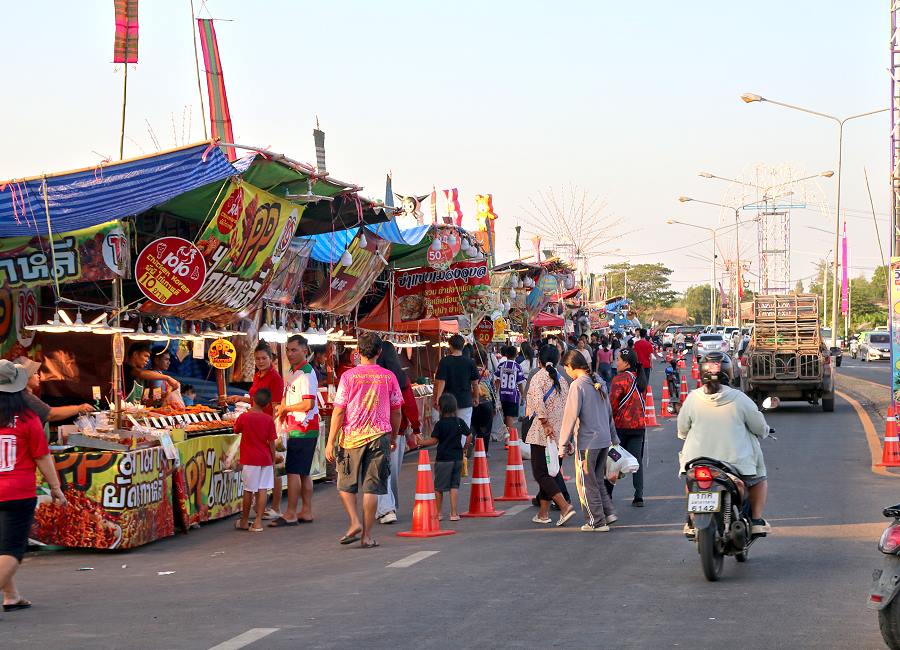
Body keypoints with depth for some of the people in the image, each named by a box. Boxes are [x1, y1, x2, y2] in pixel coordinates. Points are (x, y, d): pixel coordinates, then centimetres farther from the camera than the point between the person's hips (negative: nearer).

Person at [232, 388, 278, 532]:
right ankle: (258, 522, 1)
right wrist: (273, 460, 8)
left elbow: (236, 430, 11)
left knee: (248, 490, 7)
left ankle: (244, 521, 17)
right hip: (265, 459, 1)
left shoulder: (243, 417, -8)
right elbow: (272, 442, -2)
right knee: (262, 490, 3)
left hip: (249, 460, -1)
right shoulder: (269, 420, -6)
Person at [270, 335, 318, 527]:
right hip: (297, 429, 10)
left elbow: (308, 404, -23)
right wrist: (282, 408, 6)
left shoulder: (306, 373, -16)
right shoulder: (293, 372, 15)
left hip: (302, 430, -10)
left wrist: (286, 408, -12)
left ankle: (290, 515, -8)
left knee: (293, 472, -9)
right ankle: (306, 511, 18)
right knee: (303, 473, 13)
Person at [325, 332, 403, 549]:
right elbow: (396, 411, 7)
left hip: (352, 436, -1)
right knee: (372, 488, 4)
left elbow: (339, 411, -6)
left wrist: (330, 442, -2)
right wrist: (394, 437, 22)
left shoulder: (349, 376, -5)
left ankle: (355, 523, -3)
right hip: (379, 436, 1)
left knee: (346, 485, 14)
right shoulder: (388, 377, 1)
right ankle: (367, 535, 4)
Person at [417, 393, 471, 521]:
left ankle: (438, 513, 14)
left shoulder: (440, 424, -11)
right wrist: (464, 446, 19)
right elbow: (469, 436, 2)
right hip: (457, 458, 4)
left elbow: (434, 440, -10)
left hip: (443, 459, -4)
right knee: (454, 486, 8)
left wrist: (421, 442, 4)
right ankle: (454, 513, 4)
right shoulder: (460, 422, 1)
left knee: (439, 487, 8)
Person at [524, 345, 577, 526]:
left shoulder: (539, 377, -7)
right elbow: (567, 407, 11)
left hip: (543, 433, -7)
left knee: (541, 473, -4)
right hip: (560, 433, 7)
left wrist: (545, 424, -19)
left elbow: (538, 400, -24)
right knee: (549, 472, 14)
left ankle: (565, 506, -17)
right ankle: (543, 513, 17)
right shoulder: (561, 380, 10)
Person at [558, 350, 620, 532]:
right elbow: (609, 412, 17)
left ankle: (597, 522, 6)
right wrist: (614, 438, 24)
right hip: (604, 439, 7)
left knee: (587, 483, 3)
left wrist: (563, 443, -11)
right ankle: (608, 512, 14)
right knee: (597, 480, 20)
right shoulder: (599, 384, 10)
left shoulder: (577, 385, -13)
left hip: (587, 441, -7)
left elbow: (571, 415, -16)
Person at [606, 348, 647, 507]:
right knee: (637, 460, 6)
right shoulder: (640, 379, 8)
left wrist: (609, 420, -2)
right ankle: (639, 496, -1)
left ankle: (607, 493, 13)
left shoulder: (619, 379, -12)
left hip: (621, 425, -5)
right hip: (639, 425, 5)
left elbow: (612, 403, -14)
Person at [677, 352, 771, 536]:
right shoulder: (739, 399, -9)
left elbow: (682, 431, 5)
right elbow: (760, 428, 0)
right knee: (759, 477, 26)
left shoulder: (692, 399, -5)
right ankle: (757, 520, 18)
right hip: (737, 463, -1)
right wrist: (763, 432, 24)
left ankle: (691, 521, 26)